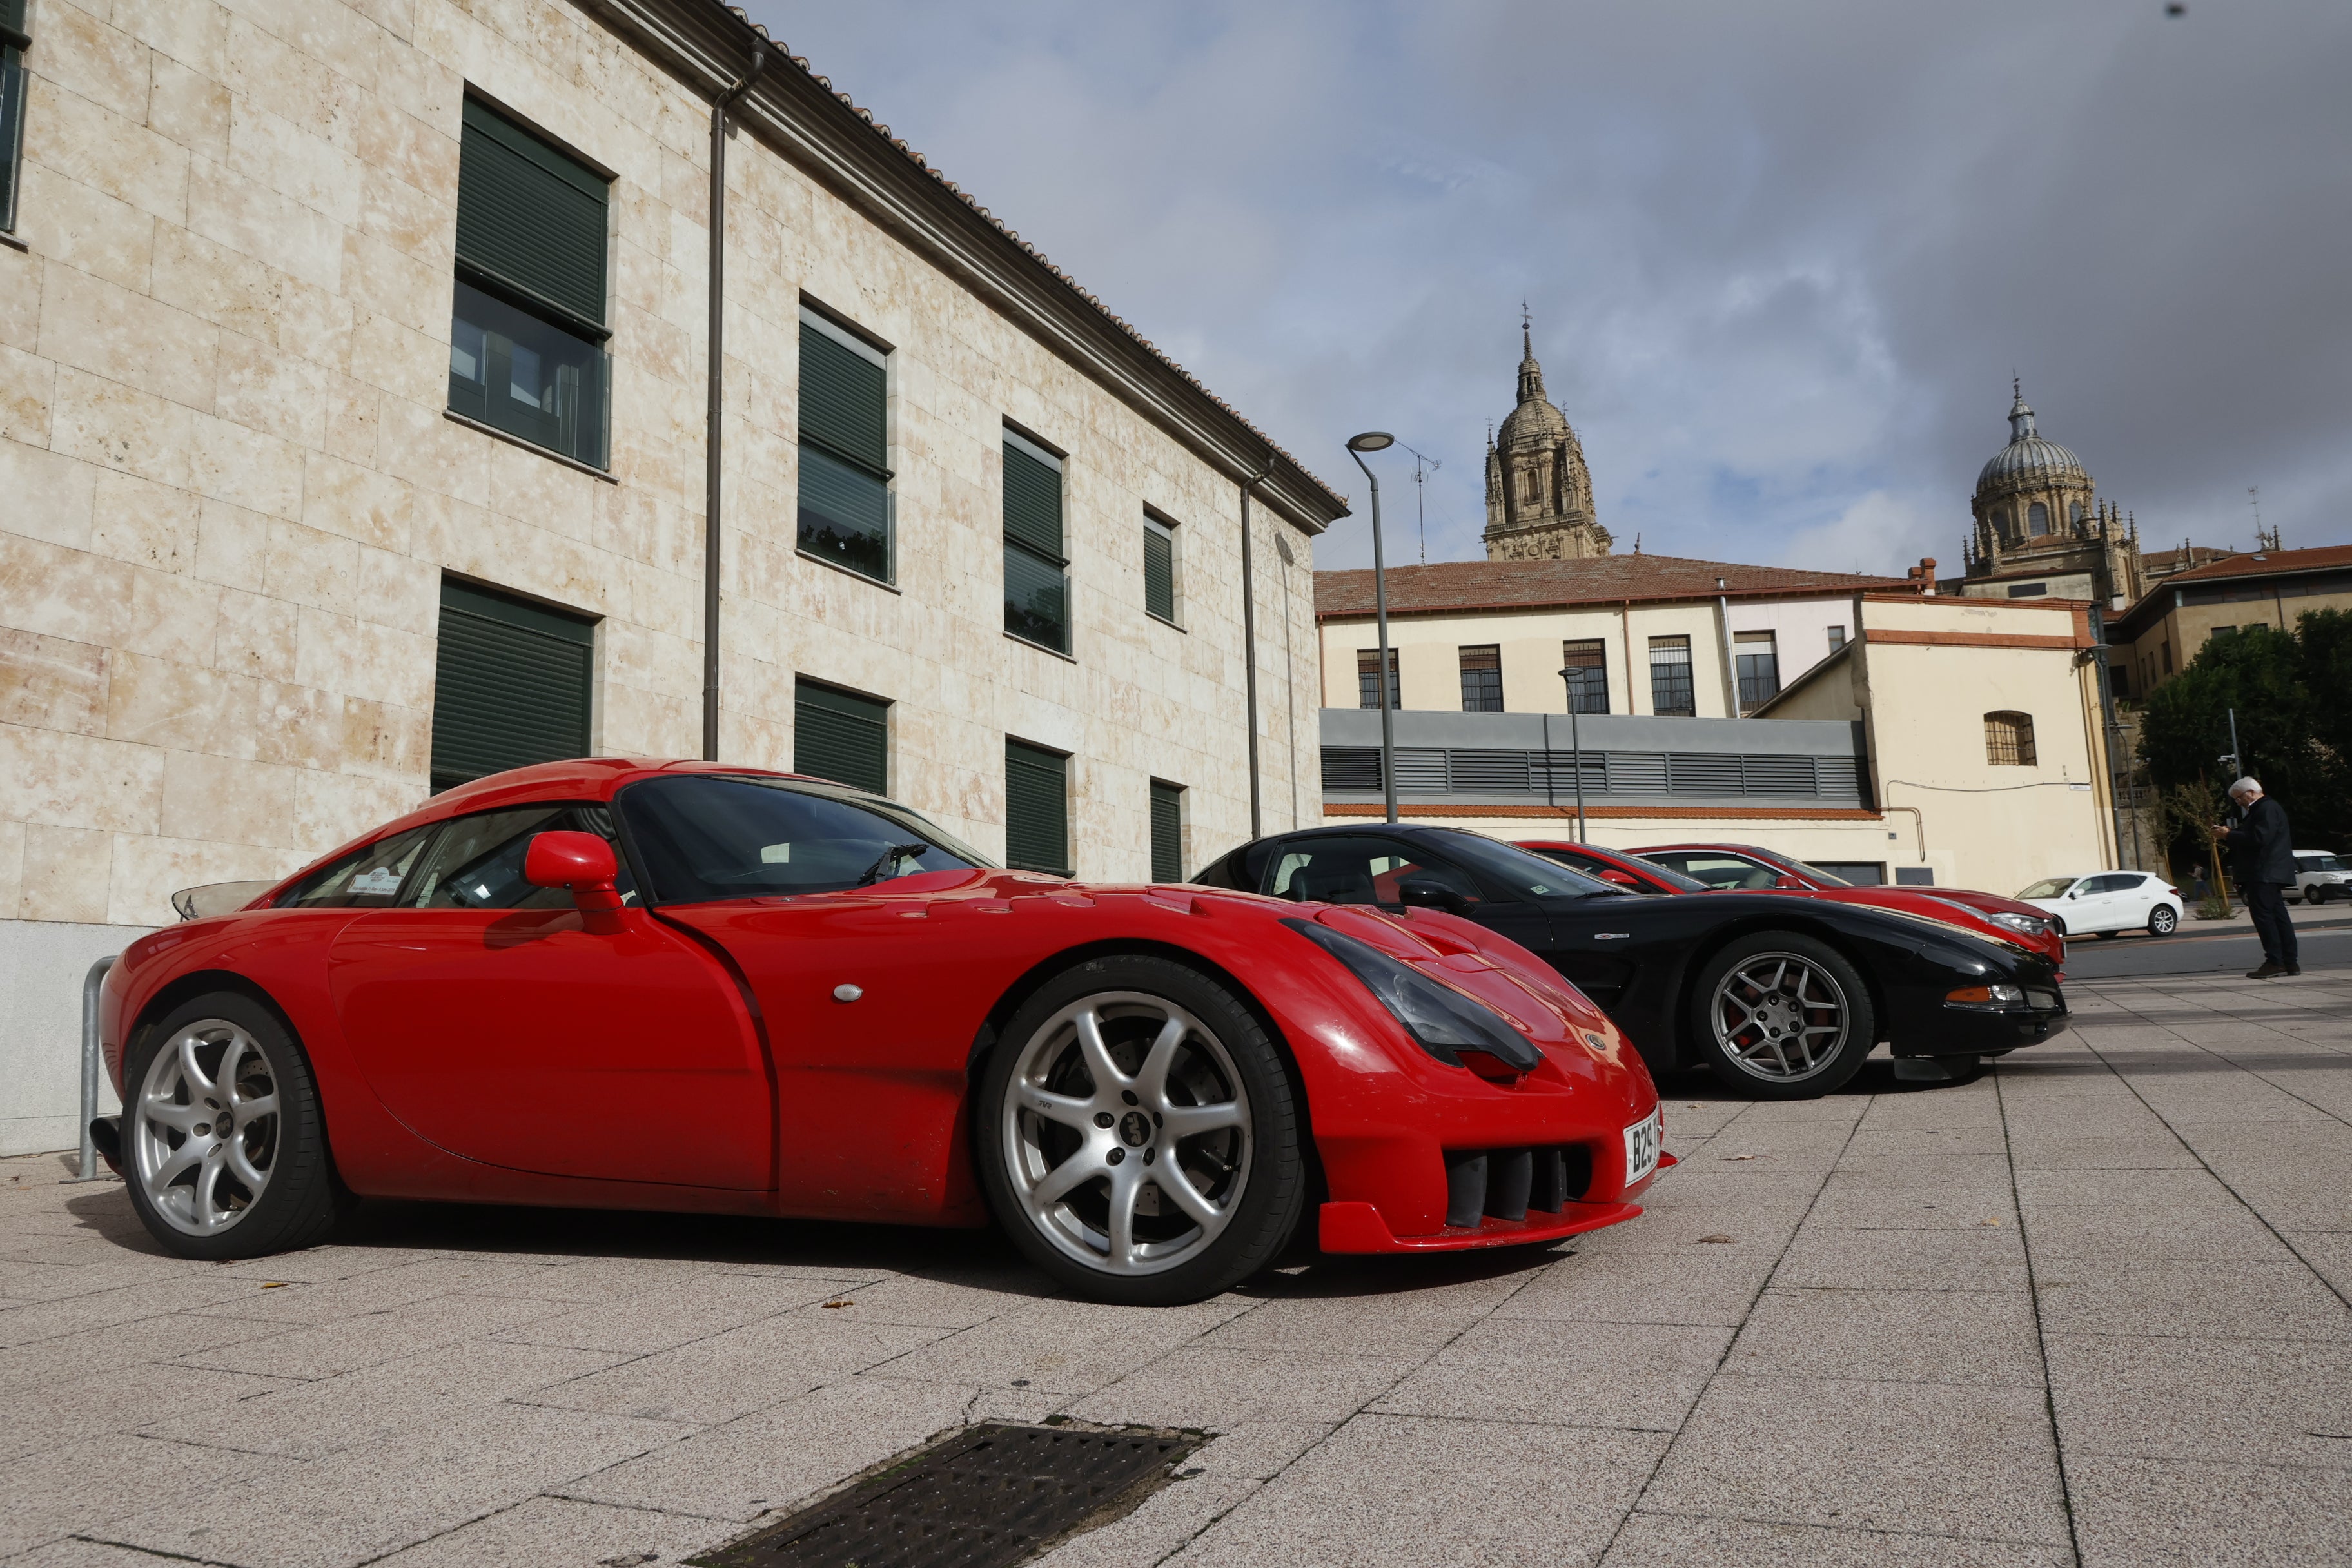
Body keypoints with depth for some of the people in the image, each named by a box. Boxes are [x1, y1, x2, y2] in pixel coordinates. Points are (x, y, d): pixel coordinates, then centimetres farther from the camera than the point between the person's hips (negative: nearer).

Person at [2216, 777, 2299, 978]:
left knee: (2263, 915, -12)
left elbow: (2260, 838, -23)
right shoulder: (2259, 810, 22)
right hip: (2266, 874, 11)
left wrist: (2229, 835, -15)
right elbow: (2249, 839, 23)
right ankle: (2291, 962, 10)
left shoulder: (2268, 809, -11)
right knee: (2277, 915, 9)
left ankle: (2274, 961, -14)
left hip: (2264, 874, -11)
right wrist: (2227, 835, 9)